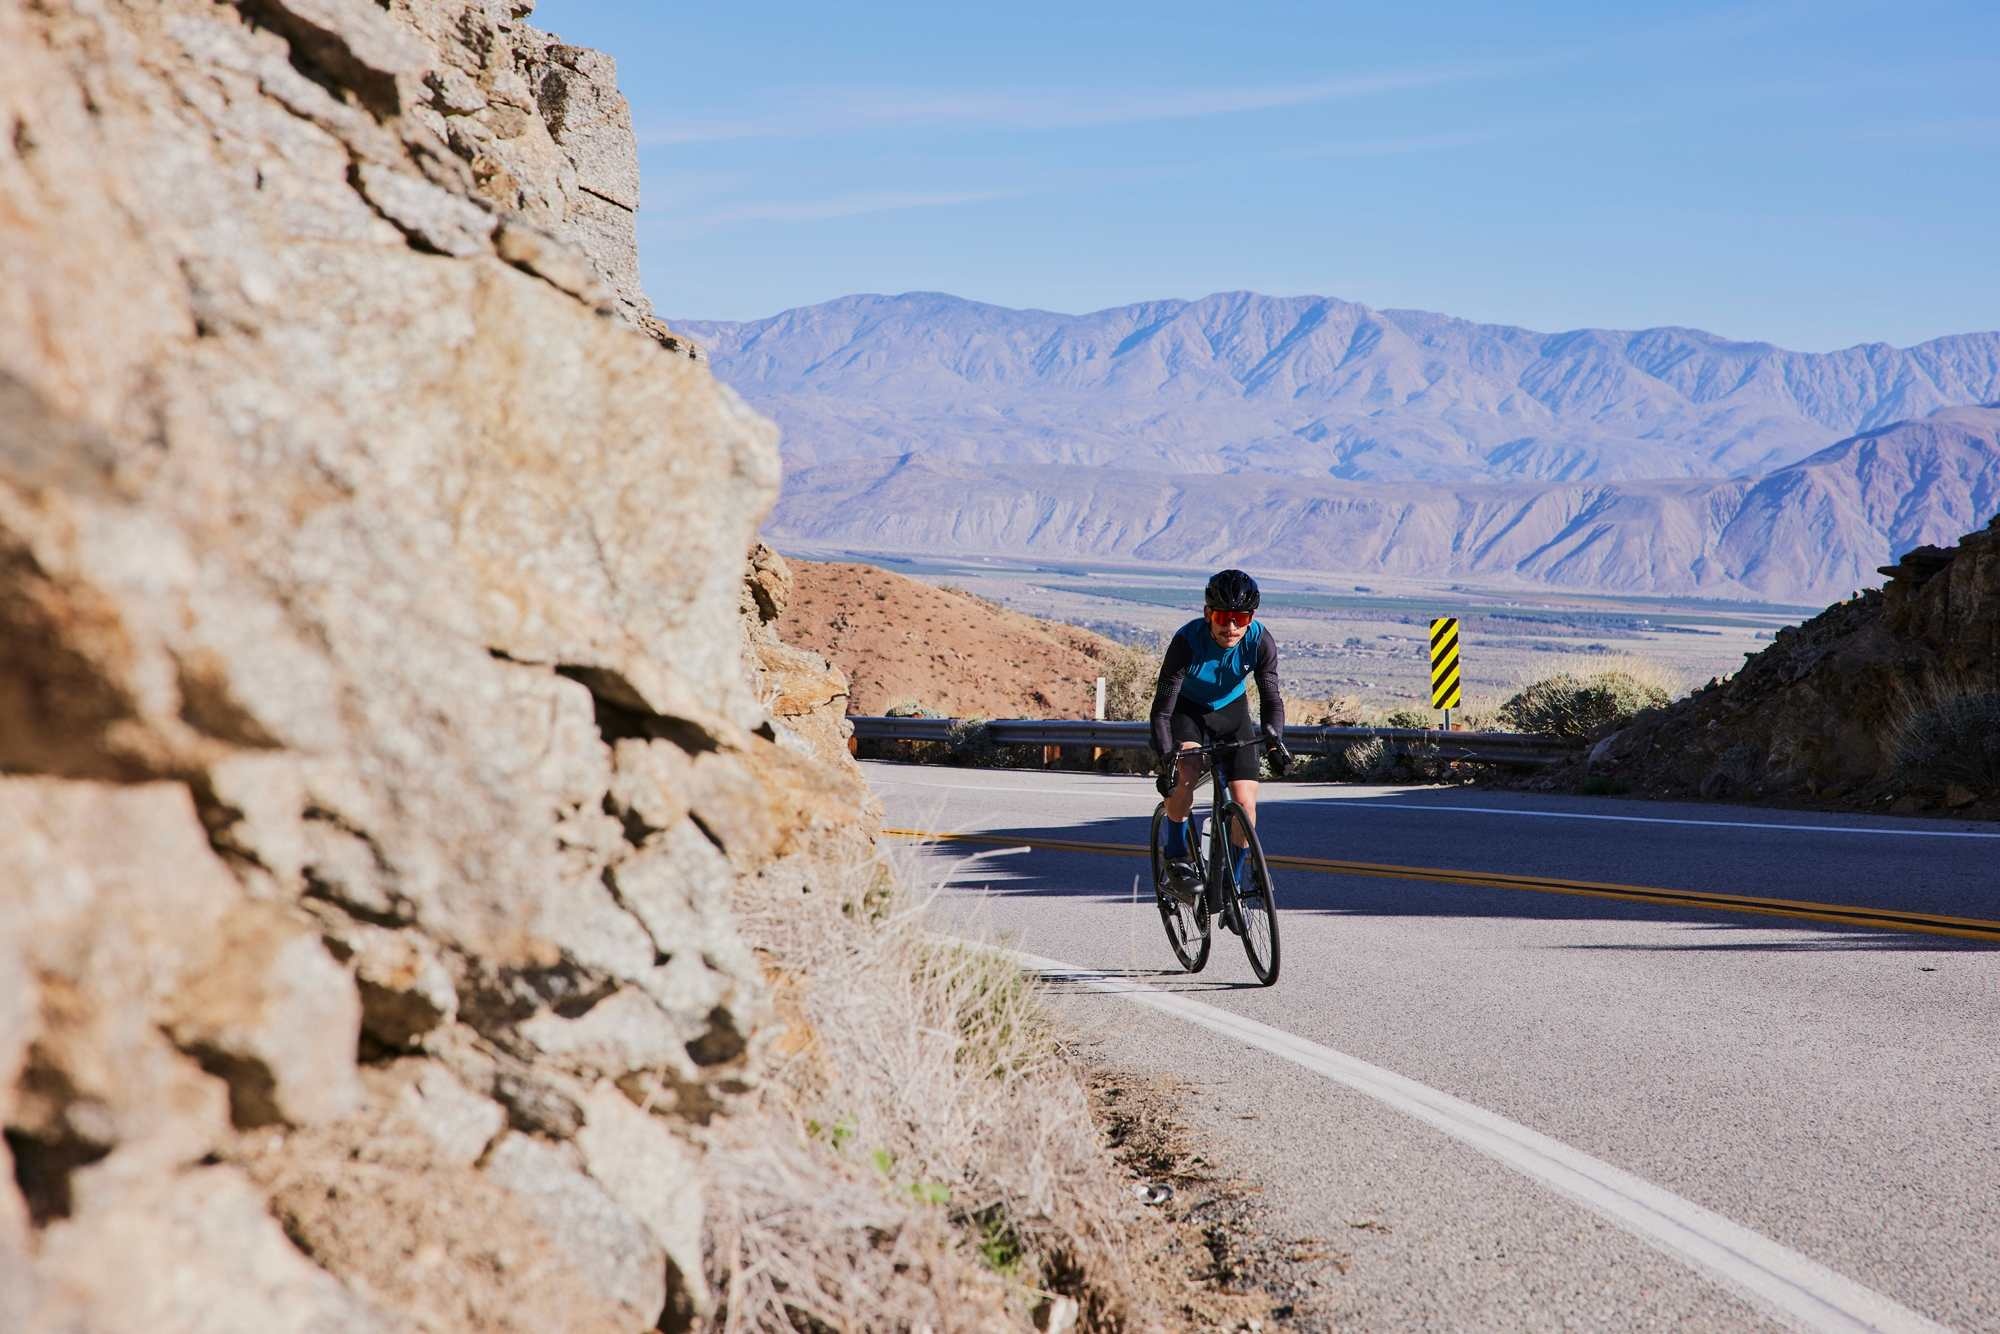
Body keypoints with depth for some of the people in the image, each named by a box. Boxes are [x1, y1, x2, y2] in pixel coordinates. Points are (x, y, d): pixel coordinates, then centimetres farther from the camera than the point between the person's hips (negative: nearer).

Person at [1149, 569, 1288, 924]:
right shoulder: (1187, 641, -33)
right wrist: (1165, 760, -43)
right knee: (1184, 772, -33)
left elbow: (1271, 698, -20)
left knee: (1245, 803, -9)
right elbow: (1162, 709, -32)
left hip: (1232, 711, 3)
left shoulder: (1261, 641, -26)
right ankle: (1176, 854, -12)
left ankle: (1232, 885, 11)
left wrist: (1274, 738, -39)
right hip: (1188, 710, -3)